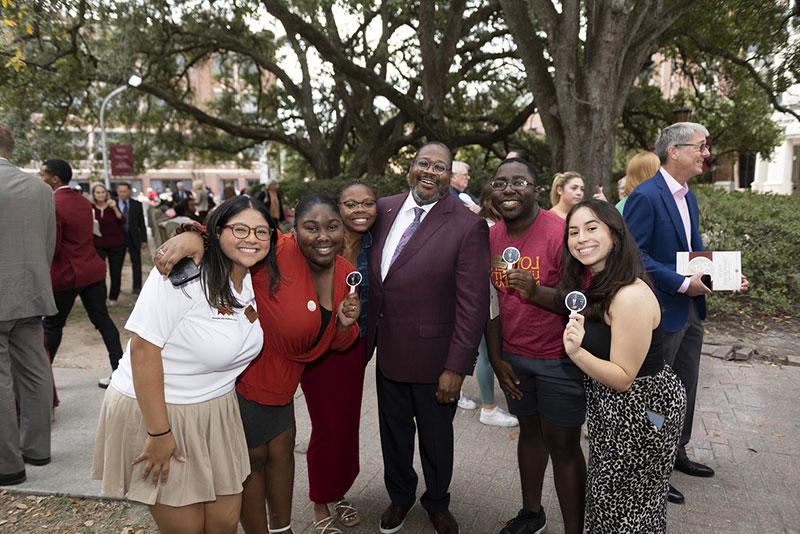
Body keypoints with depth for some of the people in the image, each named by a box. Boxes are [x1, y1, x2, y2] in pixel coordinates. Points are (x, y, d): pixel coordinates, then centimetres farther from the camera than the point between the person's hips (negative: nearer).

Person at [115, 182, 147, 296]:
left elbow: (141, 223, 4)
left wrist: (144, 239, 1)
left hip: (133, 237, 1)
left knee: (136, 263, 5)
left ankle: (137, 287, 13)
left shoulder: (137, 204, 3)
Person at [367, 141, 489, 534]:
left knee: (436, 438, 17)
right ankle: (400, 496, 47)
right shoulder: (385, 210, 1)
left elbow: (473, 304, -16)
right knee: (393, 432, 22)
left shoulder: (467, 226, -15)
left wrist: (456, 368, -18)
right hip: (388, 351, 4)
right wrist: (369, 335, 4)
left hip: (434, 358, -4)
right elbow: (374, 277, 8)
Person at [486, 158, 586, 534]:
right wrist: (496, 359, 5)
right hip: (513, 357, 6)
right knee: (529, 431, 20)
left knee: (563, 447, 5)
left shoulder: (561, 233, -17)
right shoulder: (491, 238, 1)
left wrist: (537, 292, -32)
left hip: (559, 359, -5)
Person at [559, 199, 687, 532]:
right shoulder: (590, 284, 0)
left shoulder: (631, 295, -28)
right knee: (605, 497, 24)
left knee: (626, 507, 11)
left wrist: (577, 353, -38)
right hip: (609, 408, 8)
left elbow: (623, 378, -23)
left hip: (642, 409, -8)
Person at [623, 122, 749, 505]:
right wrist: (682, 284, -21)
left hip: (690, 309, 9)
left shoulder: (688, 197, 11)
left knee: (685, 386, 20)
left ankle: (676, 451, 39)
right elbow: (634, 255, -24)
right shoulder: (645, 197, -18)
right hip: (662, 312, -9)